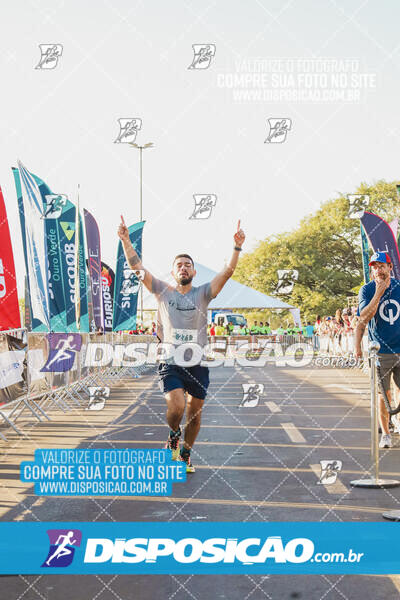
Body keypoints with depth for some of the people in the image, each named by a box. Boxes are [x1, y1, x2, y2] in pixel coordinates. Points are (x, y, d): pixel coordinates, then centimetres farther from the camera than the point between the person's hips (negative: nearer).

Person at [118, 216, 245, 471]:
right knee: (176, 407, -19)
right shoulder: (163, 291, 6)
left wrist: (237, 248, -21)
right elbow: (137, 267, -1)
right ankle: (173, 434, 17)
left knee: (194, 413, 9)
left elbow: (228, 272, -7)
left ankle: (185, 454, 33)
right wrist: (126, 241, -12)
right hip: (170, 362, -1)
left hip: (198, 363, 2)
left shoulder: (203, 294, 5)